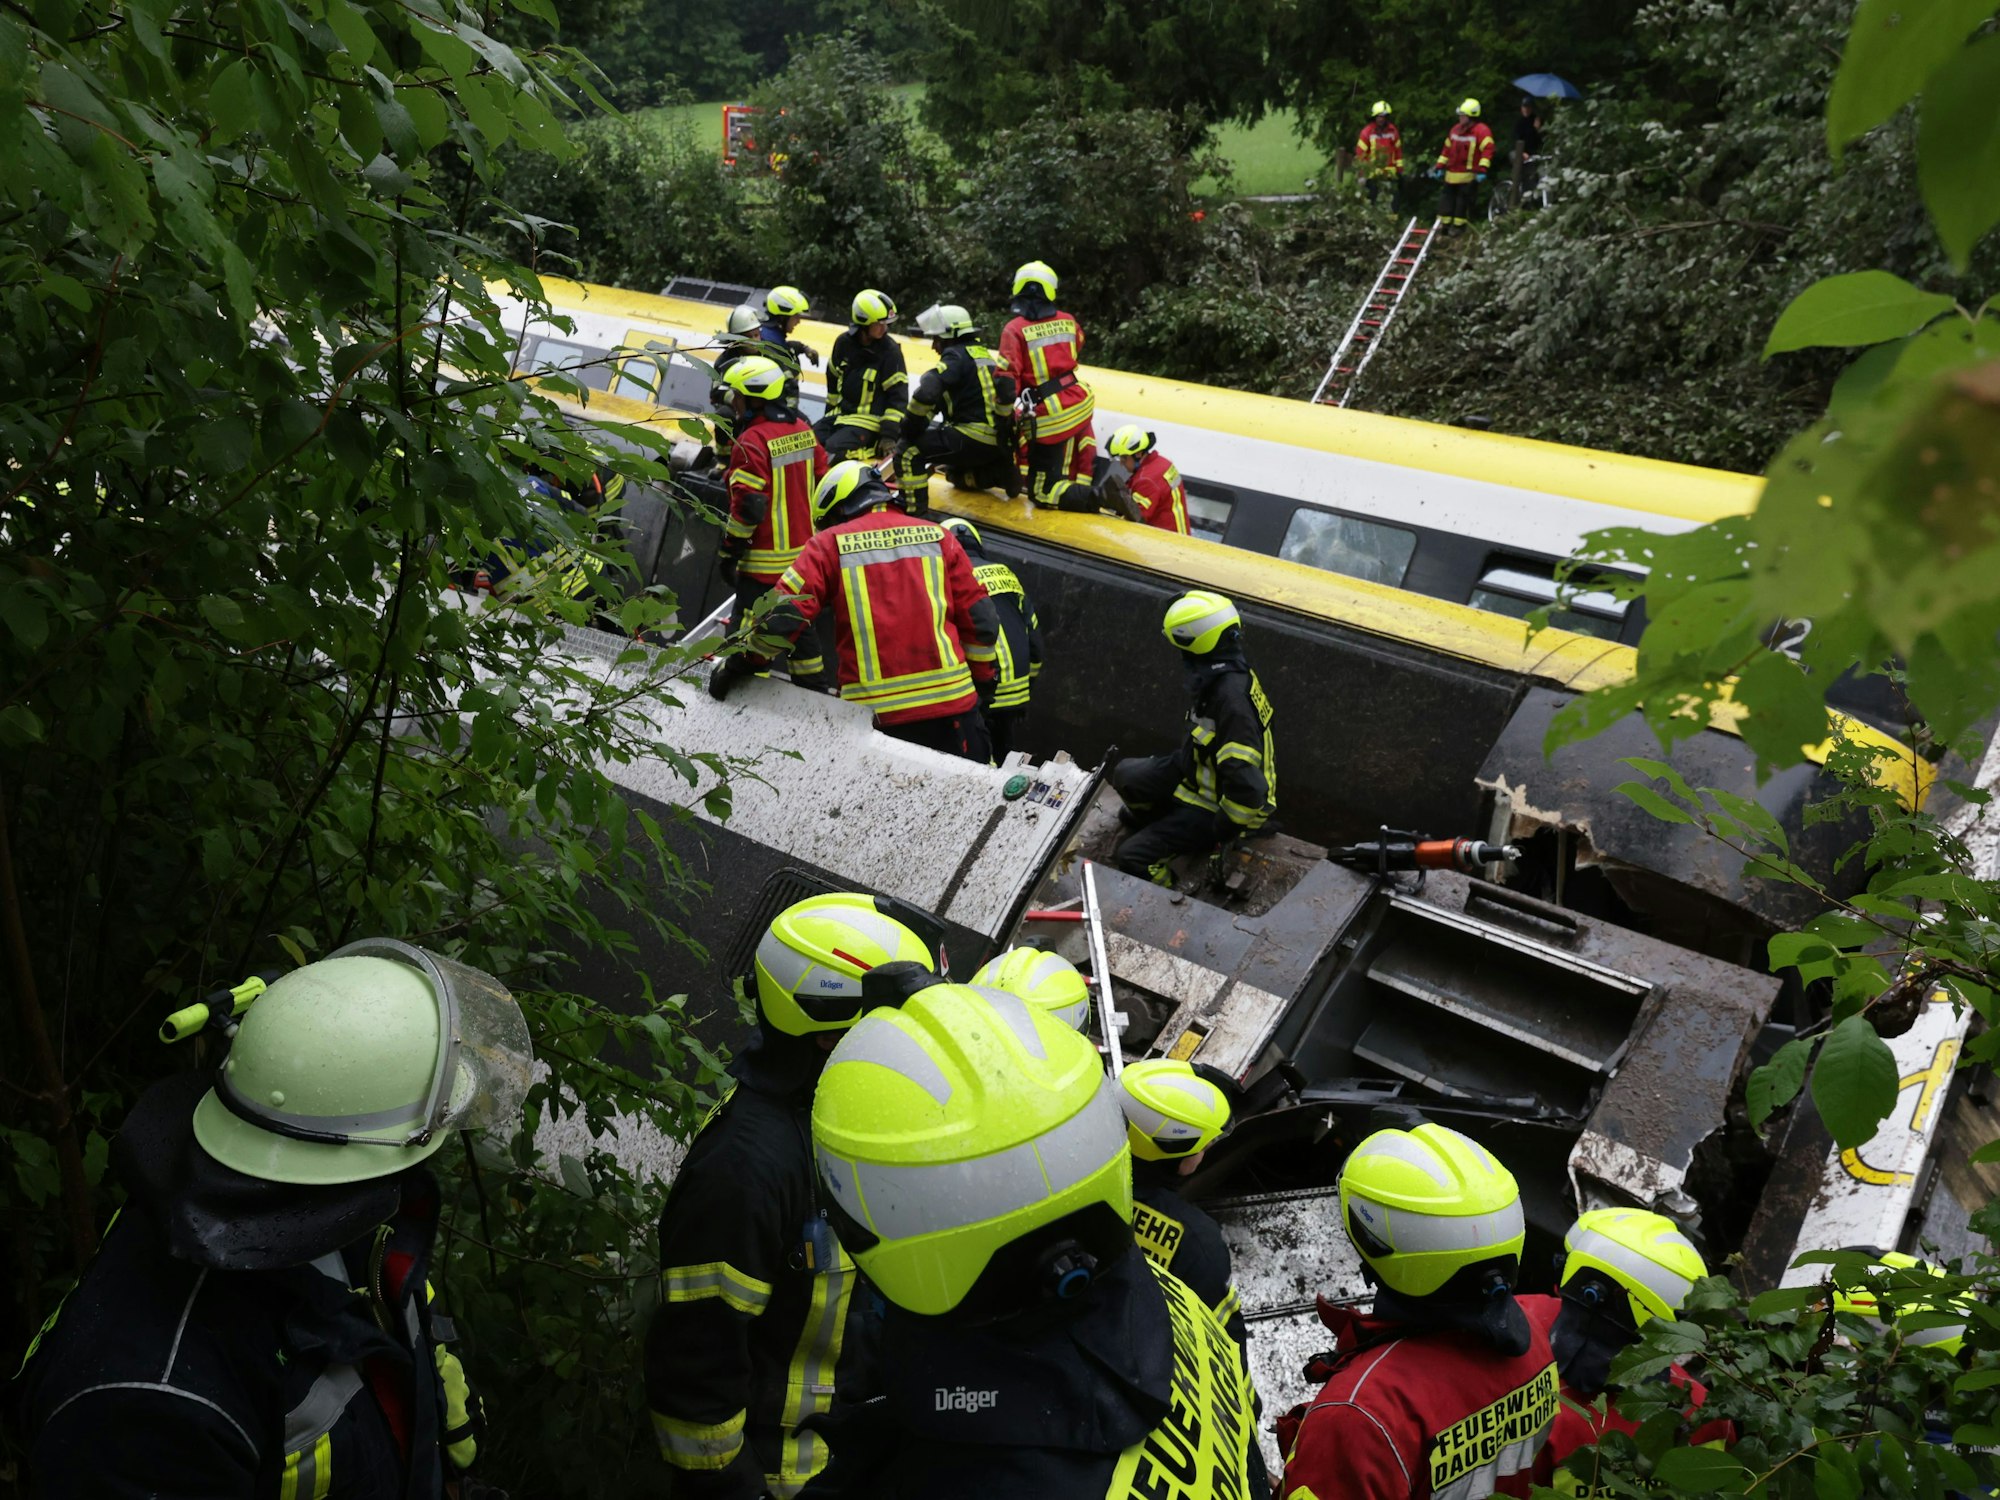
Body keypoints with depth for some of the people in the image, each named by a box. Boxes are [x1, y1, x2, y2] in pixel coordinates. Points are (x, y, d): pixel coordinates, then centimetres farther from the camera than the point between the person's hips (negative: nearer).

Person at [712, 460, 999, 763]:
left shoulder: (830, 544, 4)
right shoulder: (938, 536, 11)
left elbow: (783, 613, -6)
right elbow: (980, 621, 9)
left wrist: (741, 664, 9)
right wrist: (981, 683, 22)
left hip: (874, 712, -1)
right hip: (952, 702, 2)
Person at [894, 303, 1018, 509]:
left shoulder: (956, 355, -8)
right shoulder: (982, 353, 19)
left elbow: (926, 393, -22)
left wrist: (910, 426, -6)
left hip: (974, 440, -9)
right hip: (999, 442, 9)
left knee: (908, 450, -8)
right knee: (957, 475, 35)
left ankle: (915, 513, -13)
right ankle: (1002, 473, 16)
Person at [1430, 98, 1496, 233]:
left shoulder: (1481, 131, -12)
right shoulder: (1456, 129, 12)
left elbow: (1487, 149, -19)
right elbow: (1447, 148, 19)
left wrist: (1482, 169, -27)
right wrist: (1440, 166, 16)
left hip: (1468, 174, -7)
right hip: (1452, 173, 7)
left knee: (1463, 200, -1)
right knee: (1447, 197, 10)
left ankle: (1458, 225, 6)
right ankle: (1443, 224, 17)